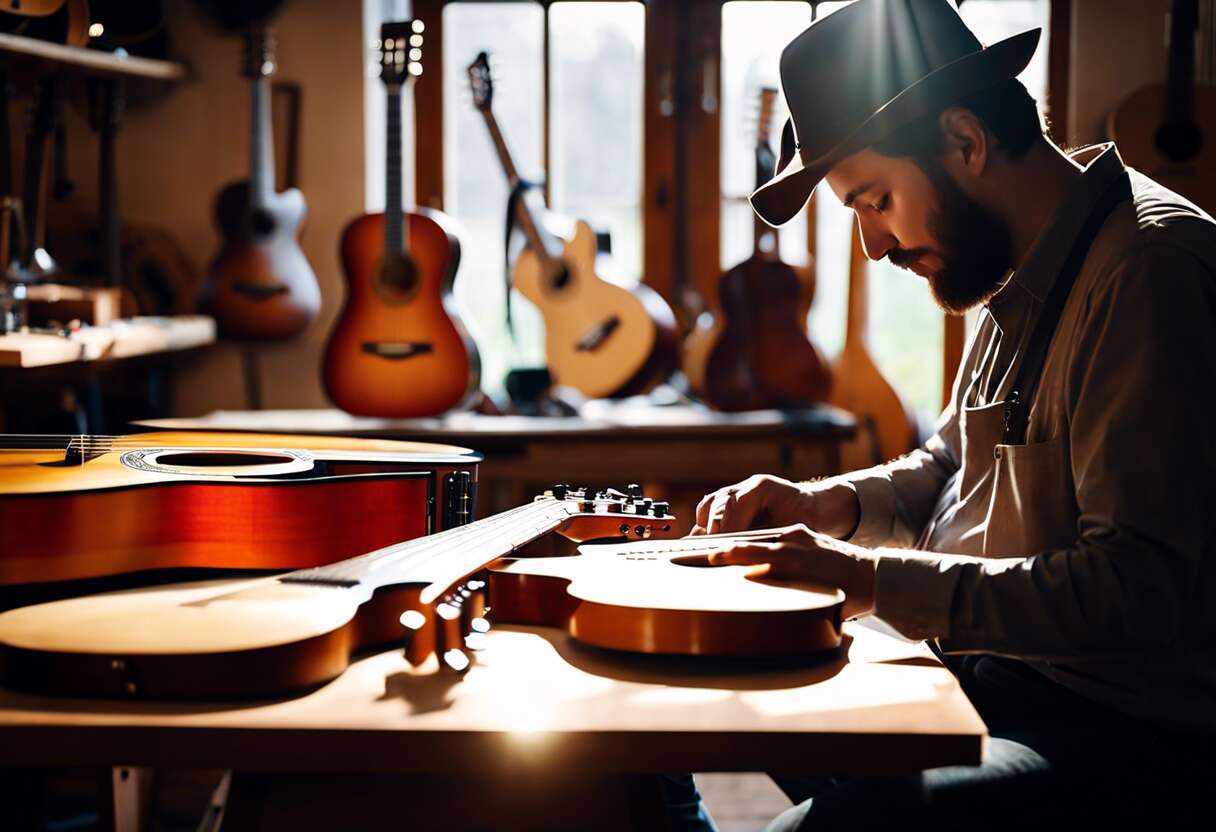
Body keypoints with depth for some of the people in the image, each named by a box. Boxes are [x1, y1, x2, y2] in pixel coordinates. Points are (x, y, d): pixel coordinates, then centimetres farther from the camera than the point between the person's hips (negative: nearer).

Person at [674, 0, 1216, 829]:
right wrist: (826, 504, 5)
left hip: (1131, 736, -9)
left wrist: (877, 581, -22)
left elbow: (1135, 588, -26)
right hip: (995, 673, 10)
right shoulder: (1023, 277, 12)